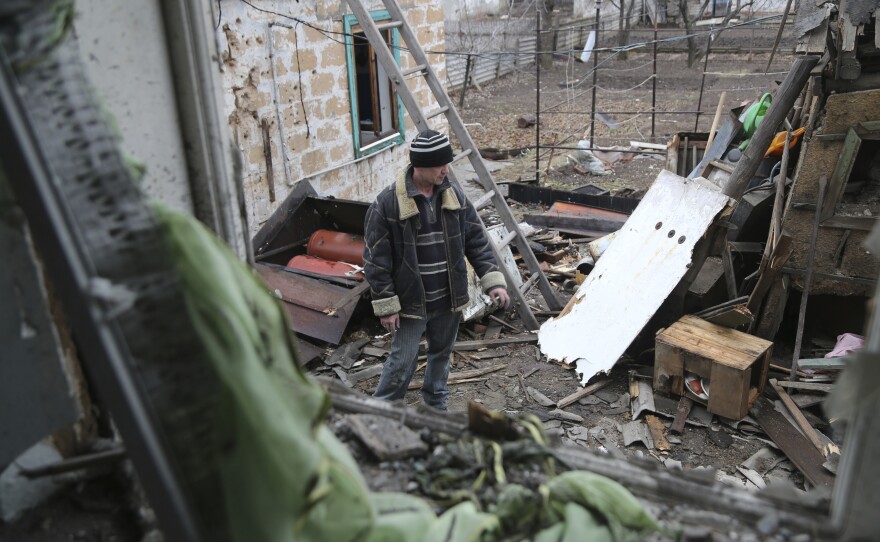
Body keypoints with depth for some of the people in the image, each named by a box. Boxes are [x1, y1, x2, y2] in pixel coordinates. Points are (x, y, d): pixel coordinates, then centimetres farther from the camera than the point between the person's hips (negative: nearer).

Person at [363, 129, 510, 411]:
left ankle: (436, 408, 40)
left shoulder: (455, 197, -1)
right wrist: (386, 305, -12)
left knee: (441, 355, 19)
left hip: (448, 301, 5)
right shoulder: (387, 204, -16)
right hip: (410, 302, -5)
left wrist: (493, 281, -6)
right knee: (402, 363, 0)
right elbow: (375, 260, -12)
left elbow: (477, 242, 5)